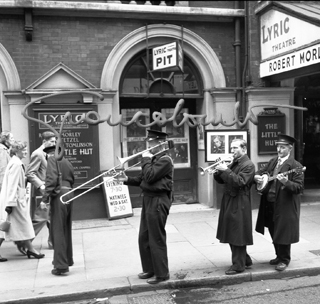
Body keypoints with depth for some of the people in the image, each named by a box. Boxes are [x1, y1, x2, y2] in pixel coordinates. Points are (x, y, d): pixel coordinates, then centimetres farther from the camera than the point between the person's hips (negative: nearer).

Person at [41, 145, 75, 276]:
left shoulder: (52, 159, -2)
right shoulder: (67, 162, 20)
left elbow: (52, 179, -14)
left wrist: (45, 199, -14)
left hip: (59, 195, -8)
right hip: (69, 194, 8)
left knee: (57, 230, -3)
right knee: (66, 229, 19)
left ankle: (61, 265, -3)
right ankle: (67, 260, 32)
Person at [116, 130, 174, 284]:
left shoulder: (165, 160, -14)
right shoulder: (154, 158, 15)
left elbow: (149, 177, -25)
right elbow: (142, 179, 16)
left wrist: (146, 160, -14)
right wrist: (127, 179, 1)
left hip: (158, 201, -10)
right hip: (148, 199, 10)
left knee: (157, 238, -2)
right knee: (144, 237, 15)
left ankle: (162, 273, 10)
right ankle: (149, 269, 28)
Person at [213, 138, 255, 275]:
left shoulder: (248, 165, -9)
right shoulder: (233, 163, 16)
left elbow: (240, 182, -22)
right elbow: (221, 180, 15)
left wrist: (226, 170, -21)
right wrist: (219, 171, -4)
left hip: (239, 204, -8)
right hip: (228, 202, 8)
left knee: (238, 235, -3)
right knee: (232, 234, 14)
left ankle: (238, 265, 8)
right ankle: (245, 260, 29)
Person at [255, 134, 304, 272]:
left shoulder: (295, 166, -13)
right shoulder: (273, 161, 8)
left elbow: (299, 187, -18)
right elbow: (262, 172, 18)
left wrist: (286, 182, -35)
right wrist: (257, 176, -4)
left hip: (285, 206, -7)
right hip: (270, 203, 7)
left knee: (283, 233, 3)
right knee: (273, 232, 18)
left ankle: (284, 259, 23)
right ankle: (279, 256, 37)